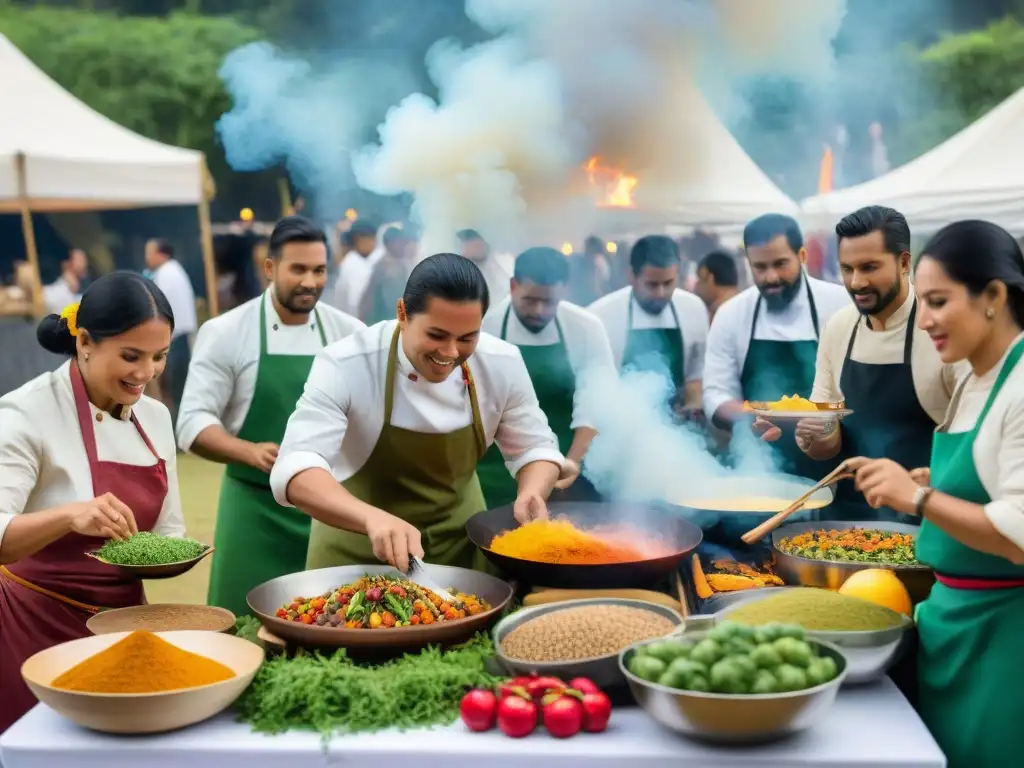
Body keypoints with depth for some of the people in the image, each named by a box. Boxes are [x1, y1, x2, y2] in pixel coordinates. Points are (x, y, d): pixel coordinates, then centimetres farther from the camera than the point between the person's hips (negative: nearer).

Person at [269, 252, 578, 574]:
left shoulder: (503, 364, -15)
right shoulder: (344, 365, -26)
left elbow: (533, 446, -2)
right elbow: (294, 470, -36)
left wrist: (532, 494, -25)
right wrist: (374, 518, -53)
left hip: (458, 541, 3)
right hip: (358, 545, -3)